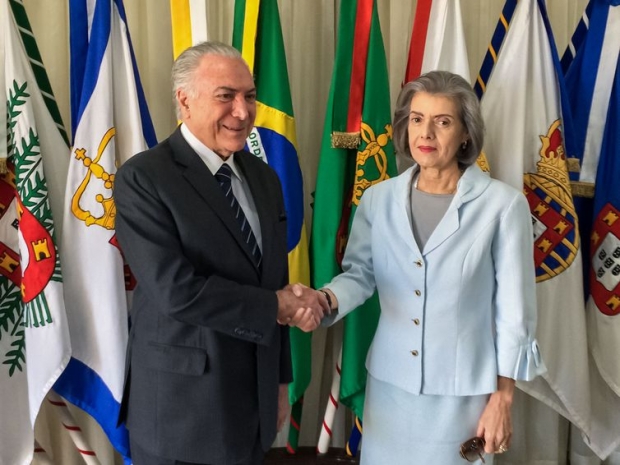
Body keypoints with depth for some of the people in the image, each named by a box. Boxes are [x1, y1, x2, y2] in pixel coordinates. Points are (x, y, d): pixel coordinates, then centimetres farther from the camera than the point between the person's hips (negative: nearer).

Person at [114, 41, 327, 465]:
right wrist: (275, 306, -15)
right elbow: (176, 290, -23)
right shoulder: (143, 178, -14)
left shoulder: (263, 178, 6)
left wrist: (280, 381, 12)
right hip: (182, 406, -5)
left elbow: (276, 284, 9)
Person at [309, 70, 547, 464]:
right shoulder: (378, 198, -1)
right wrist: (327, 298, -22)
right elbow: (360, 273, 1)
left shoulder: (503, 204, -11)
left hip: (463, 390, -3)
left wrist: (502, 398, -5)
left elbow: (514, 309, -7)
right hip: (389, 383, 3)